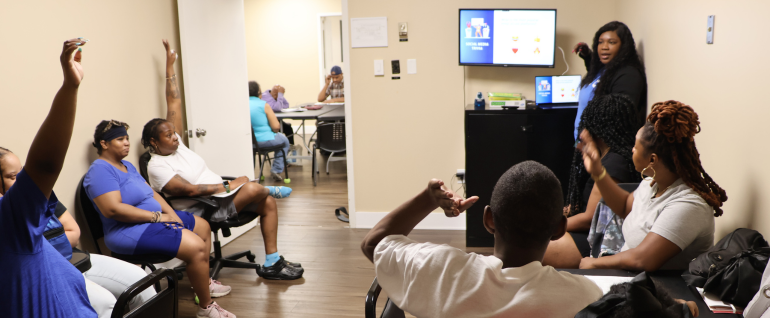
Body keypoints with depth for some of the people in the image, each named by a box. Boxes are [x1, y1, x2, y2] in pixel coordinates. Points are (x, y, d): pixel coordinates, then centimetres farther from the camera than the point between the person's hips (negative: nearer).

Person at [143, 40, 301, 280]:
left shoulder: (175, 144, 10)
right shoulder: (156, 166, -11)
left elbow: (174, 103, 11)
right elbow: (189, 190, -20)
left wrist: (170, 65, 11)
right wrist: (227, 186, -18)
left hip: (220, 196, 9)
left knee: (268, 202, -6)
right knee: (254, 188, -30)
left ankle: (272, 263, -5)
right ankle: (269, 189, 6)